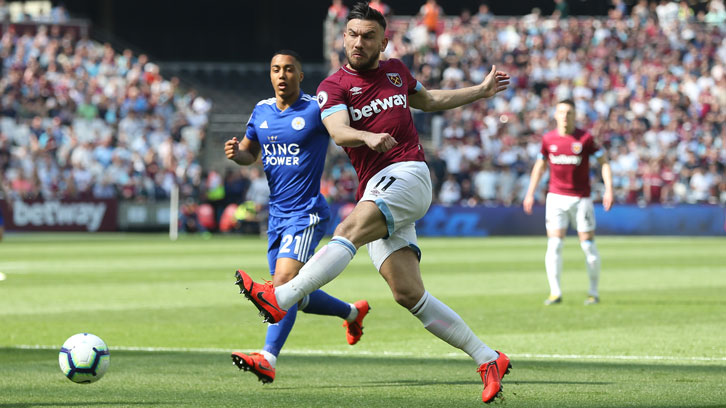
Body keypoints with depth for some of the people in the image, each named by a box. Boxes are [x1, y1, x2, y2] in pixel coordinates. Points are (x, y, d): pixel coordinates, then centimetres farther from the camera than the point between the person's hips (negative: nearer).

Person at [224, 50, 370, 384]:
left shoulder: (317, 110, -9)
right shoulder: (261, 112, 9)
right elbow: (249, 152, 21)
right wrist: (236, 153, -3)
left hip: (306, 214, -7)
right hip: (276, 215, 7)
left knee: (283, 281, -23)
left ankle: (268, 359, -30)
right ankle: (353, 312, 38)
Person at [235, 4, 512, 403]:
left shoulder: (396, 71, 15)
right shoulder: (333, 87, 7)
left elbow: (427, 100, 37)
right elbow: (339, 131, -13)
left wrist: (481, 90, 41)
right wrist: (367, 137, -34)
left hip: (407, 175, -2)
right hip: (374, 191, 2)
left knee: (348, 231, -29)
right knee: (408, 294, -8)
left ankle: (279, 299, -40)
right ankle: (487, 360, -3)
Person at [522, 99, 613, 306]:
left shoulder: (585, 138, -4)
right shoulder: (548, 139, 4)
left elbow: (604, 162, 1)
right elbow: (540, 165, 17)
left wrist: (609, 189, -10)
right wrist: (530, 193, 14)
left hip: (581, 199, -2)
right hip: (556, 197, 2)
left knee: (588, 245, -1)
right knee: (554, 244, -10)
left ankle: (594, 292, 13)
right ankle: (555, 292, -5)